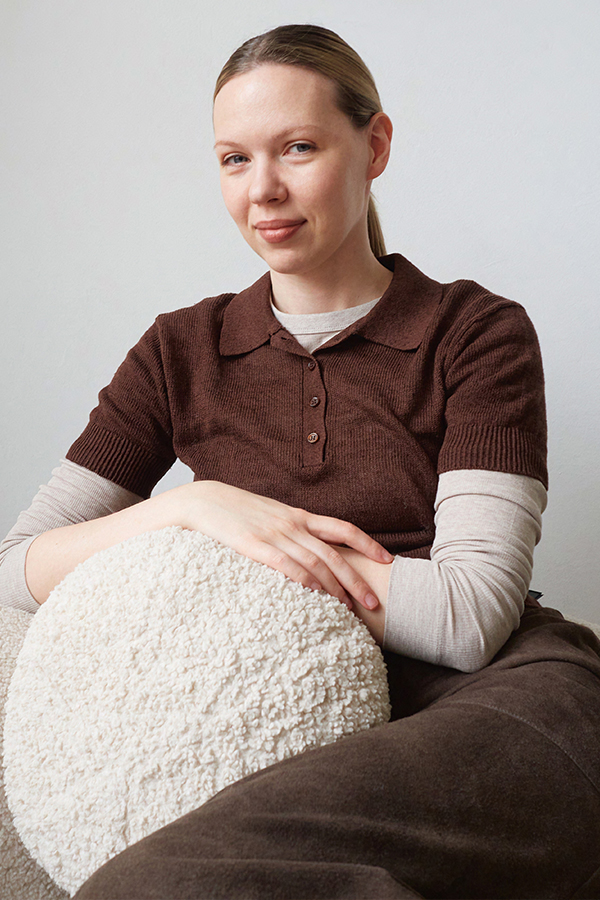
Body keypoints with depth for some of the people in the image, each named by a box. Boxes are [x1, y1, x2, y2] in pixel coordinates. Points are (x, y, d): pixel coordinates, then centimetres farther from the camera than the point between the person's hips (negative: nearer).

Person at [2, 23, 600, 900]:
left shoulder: (478, 333, 3)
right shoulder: (183, 353, 12)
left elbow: (471, 618, -8)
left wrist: (265, 550, -6)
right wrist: (188, 508, -10)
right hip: (297, 720, 3)